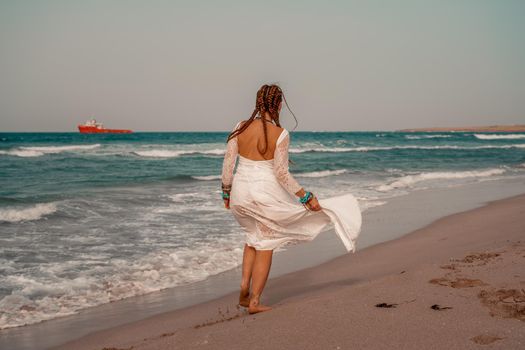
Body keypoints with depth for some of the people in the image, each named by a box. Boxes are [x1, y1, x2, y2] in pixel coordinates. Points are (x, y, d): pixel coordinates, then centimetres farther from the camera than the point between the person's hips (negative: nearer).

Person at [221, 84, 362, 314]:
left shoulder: (241, 128, -3)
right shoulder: (280, 134, -13)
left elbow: (228, 163, 0)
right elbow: (281, 173, -15)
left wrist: (226, 191, 14)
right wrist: (307, 197, -7)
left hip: (241, 193, 4)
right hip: (266, 194, -4)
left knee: (254, 236, 28)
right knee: (265, 246, 11)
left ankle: (245, 287, 16)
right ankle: (254, 301, 12)